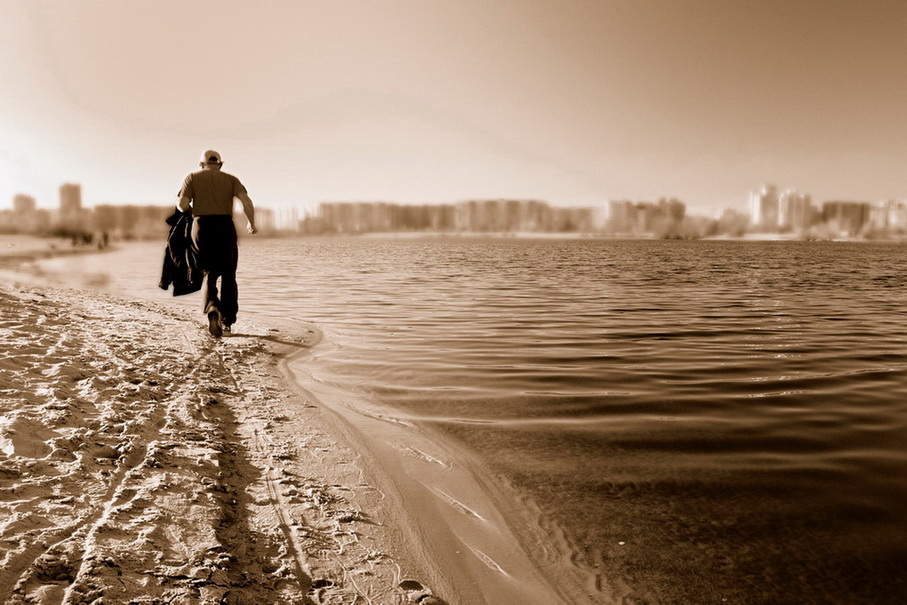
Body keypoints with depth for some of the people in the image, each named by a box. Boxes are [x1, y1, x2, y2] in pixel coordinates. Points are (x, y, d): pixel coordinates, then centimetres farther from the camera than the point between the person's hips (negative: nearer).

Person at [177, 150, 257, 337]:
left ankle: (212, 309, -19)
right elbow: (246, 201, -6)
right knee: (228, 276, 12)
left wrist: (190, 209, 20)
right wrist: (252, 223, 7)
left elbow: (182, 205, -3)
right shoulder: (231, 179, 10)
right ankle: (227, 321, 9)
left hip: (202, 228, 0)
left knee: (210, 274, 10)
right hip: (225, 228, 0)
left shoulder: (193, 177, 10)